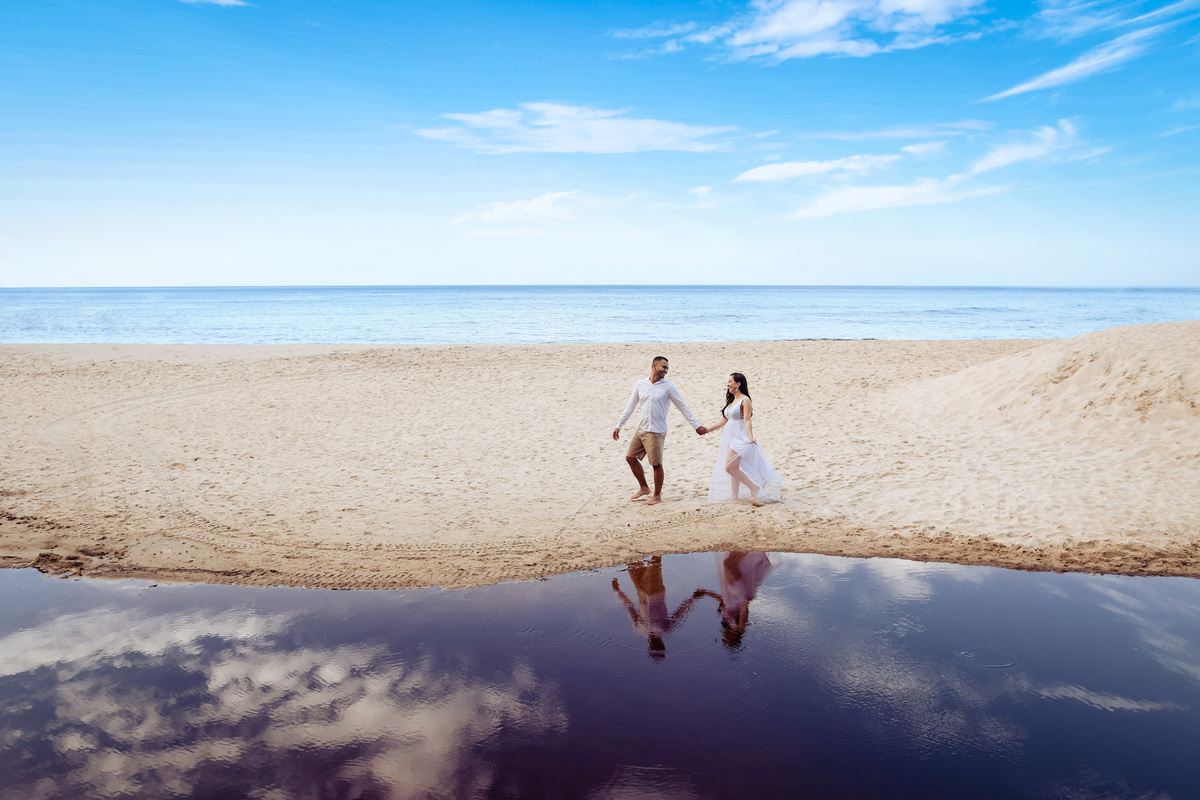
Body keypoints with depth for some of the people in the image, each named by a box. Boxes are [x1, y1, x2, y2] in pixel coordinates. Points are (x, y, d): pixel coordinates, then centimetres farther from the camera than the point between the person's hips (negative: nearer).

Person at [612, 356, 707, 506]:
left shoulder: (667, 386, -4)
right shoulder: (640, 385, 5)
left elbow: (682, 407, 0)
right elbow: (630, 407, 12)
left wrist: (697, 426, -1)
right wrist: (619, 426, 12)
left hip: (656, 431, -4)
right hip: (641, 429, 5)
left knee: (656, 464, -1)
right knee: (630, 457, 8)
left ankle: (657, 496, 15)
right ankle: (644, 488, 25)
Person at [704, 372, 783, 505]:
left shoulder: (745, 400, -10)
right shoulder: (732, 401, 15)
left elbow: (747, 420, -20)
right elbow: (724, 420, 21)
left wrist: (750, 437, -33)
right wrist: (708, 429, 25)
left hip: (740, 438, -9)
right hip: (730, 437, 9)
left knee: (729, 467, -16)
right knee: (733, 468, 10)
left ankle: (754, 488, -8)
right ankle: (734, 496, 16)